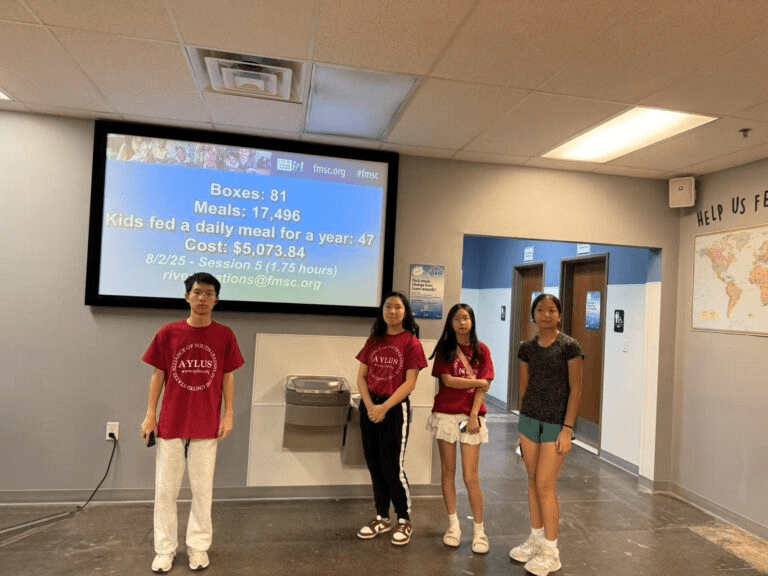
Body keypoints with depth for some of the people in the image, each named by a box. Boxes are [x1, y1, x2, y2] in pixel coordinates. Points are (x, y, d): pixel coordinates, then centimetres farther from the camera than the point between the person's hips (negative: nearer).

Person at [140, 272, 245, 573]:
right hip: (171, 423, 1)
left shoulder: (224, 336, -3)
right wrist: (150, 415, 0)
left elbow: (228, 377, 2)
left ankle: (198, 546, 26)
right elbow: (158, 375, 2)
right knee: (165, 490, 10)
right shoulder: (168, 333, -3)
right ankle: (165, 549, 26)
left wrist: (229, 414, -2)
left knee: (203, 489, 10)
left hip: (207, 425, 0)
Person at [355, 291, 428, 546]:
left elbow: (409, 383, -12)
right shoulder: (374, 340, 8)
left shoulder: (411, 342, -7)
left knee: (393, 467, 0)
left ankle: (404, 520, 19)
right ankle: (382, 517, 28)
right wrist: (369, 405, -9)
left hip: (396, 408, -5)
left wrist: (384, 407, -16)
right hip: (370, 407, 5)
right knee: (374, 465, 12)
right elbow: (361, 377, 5)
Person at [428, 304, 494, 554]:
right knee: (448, 471, 9)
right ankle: (453, 524, 23)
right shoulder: (444, 349, 2)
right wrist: (477, 381, -6)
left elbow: (482, 387, -4)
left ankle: (479, 529, 13)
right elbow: (448, 380, -9)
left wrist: (474, 415, -12)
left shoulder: (481, 350, 2)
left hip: (471, 416, -1)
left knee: (471, 476, -1)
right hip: (445, 414, 1)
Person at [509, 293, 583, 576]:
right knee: (533, 481, 13)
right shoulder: (527, 348, 5)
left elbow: (575, 390, -10)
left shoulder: (569, 346, -9)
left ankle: (551, 551, 13)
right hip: (529, 420, 5)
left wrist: (568, 428, -14)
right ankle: (536, 538, 28)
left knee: (545, 485, -2)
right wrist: (523, 420, 11)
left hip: (556, 423, -5)